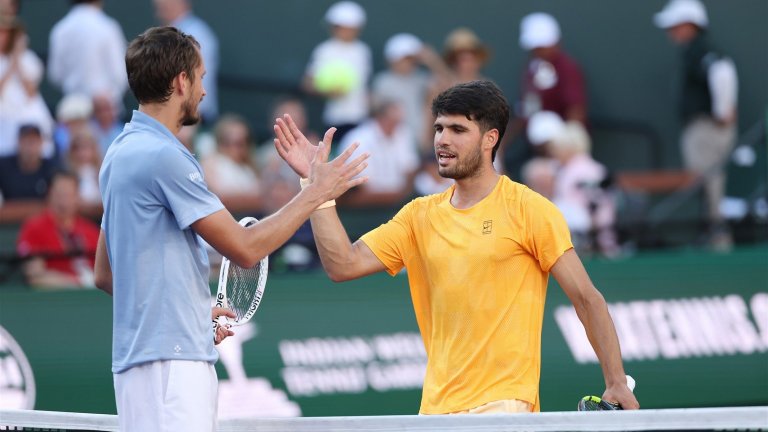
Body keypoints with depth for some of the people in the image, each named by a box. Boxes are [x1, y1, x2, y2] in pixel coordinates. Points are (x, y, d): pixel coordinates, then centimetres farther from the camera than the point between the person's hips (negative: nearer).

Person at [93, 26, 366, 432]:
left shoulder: (122, 152, 18)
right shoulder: (163, 155, -13)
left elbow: (105, 274, 23)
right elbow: (245, 247, -12)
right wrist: (315, 193, -2)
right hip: (169, 363, -10)